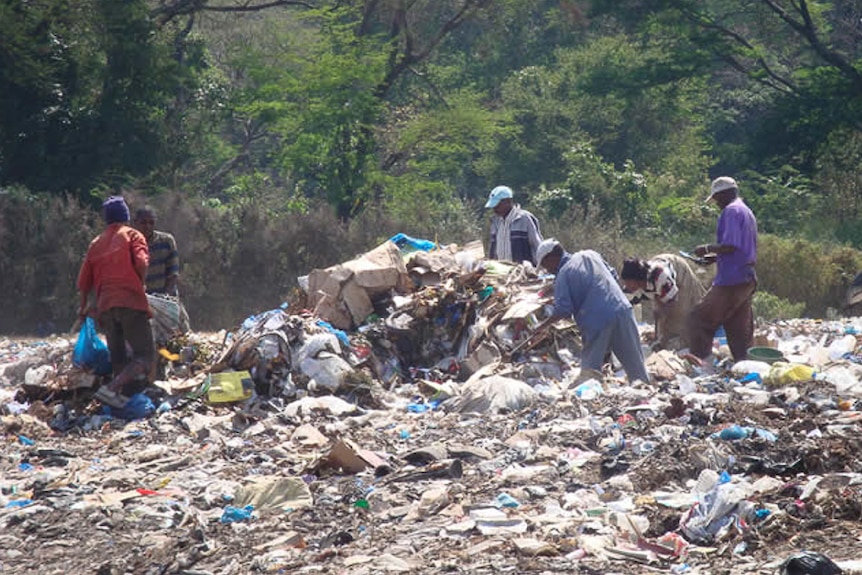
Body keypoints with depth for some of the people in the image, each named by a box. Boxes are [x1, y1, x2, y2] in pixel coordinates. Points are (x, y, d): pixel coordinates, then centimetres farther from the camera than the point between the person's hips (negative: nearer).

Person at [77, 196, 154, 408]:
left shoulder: (96, 243, 19)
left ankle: (120, 395, 4)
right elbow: (142, 263, -11)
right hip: (131, 303, -5)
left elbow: (84, 280, 20)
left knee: (118, 358, 15)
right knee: (144, 355, -8)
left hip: (105, 306, 5)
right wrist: (139, 285, 7)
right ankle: (111, 389, -27)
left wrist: (84, 307, 34)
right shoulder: (132, 235, 6)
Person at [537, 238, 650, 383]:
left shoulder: (562, 276, -3)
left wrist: (543, 326, 1)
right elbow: (612, 275, 22)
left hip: (597, 321, -5)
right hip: (623, 310, 5)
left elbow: (563, 310, -10)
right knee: (635, 364, 12)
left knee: (590, 370, 6)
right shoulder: (590, 255, 13)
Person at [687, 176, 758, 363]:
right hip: (748, 280, 10)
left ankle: (702, 362, -13)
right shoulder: (747, 212, 20)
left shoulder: (731, 211, -10)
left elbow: (730, 246, -22)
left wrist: (708, 249, -7)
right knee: (740, 330, 11)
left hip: (731, 281, -10)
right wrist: (715, 257, 19)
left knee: (698, 319, -7)